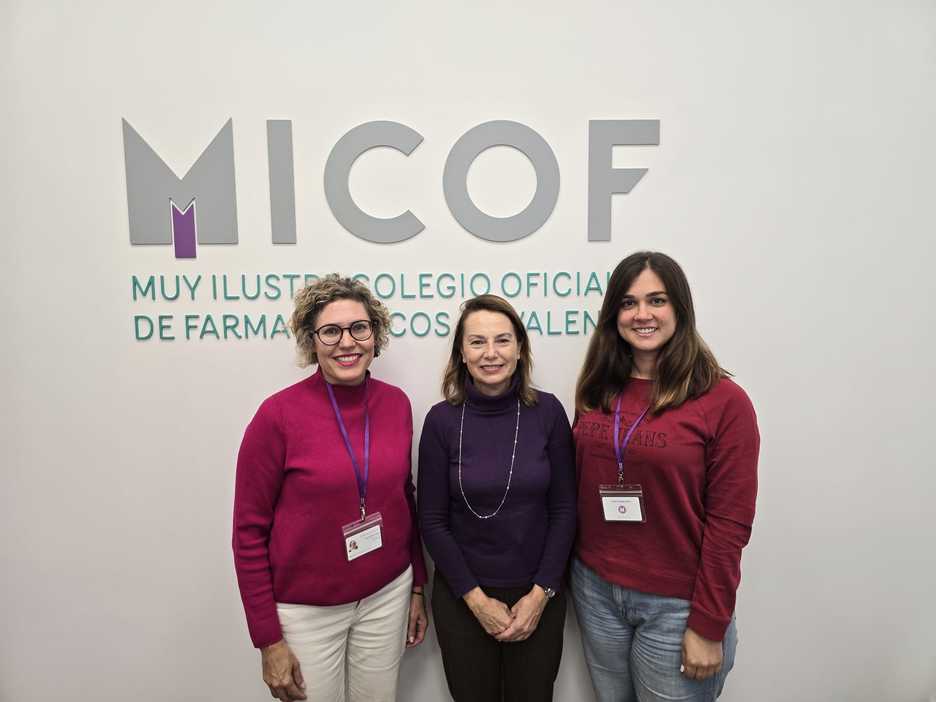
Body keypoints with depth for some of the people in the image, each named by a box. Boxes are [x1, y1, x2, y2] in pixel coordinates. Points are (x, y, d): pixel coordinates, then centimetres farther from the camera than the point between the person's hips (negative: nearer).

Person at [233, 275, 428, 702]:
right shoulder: (279, 414, -16)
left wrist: (417, 587, 10)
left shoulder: (396, 404, -5)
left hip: (386, 596, 4)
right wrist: (268, 639, -8)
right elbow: (249, 532, -10)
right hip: (306, 608, -3)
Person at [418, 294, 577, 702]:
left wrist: (540, 594, -8)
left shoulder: (547, 412, -8)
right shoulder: (442, 420, -10)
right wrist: (476, 598, -9)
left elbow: (564, 510, -4)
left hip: (537, 596, 1)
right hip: (462, 597, 0)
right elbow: (432, 521, -6)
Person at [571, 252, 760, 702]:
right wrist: (571, 571, 6)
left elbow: (729, 522, -12)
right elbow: (577, 487, 7)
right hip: (595, 590, 4)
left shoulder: (723, 401, -13)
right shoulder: (596, 391, 0)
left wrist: (709, 626, -10)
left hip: (675, 605, -4)